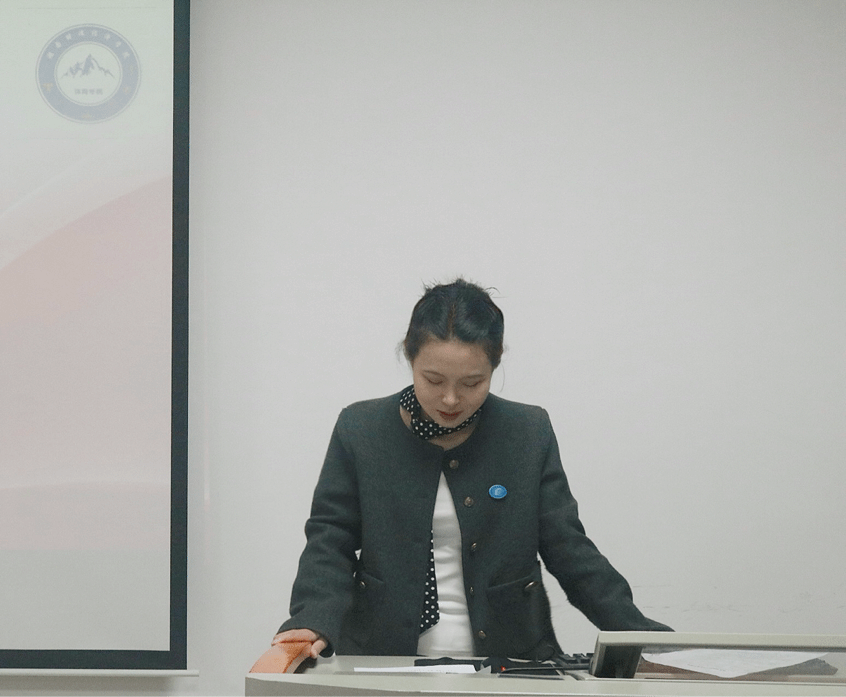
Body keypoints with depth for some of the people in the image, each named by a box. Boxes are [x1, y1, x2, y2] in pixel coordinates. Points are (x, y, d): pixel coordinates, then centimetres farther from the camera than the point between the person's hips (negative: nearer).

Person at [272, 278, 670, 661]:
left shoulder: (530, 434, 7)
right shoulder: (360, 431, 5)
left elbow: (568, 549, 8)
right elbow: (330, 541, 5)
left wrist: (642, 636, -1)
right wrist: (314, 622, -14)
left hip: (509, 668, 2)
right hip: (385, 665, -1)